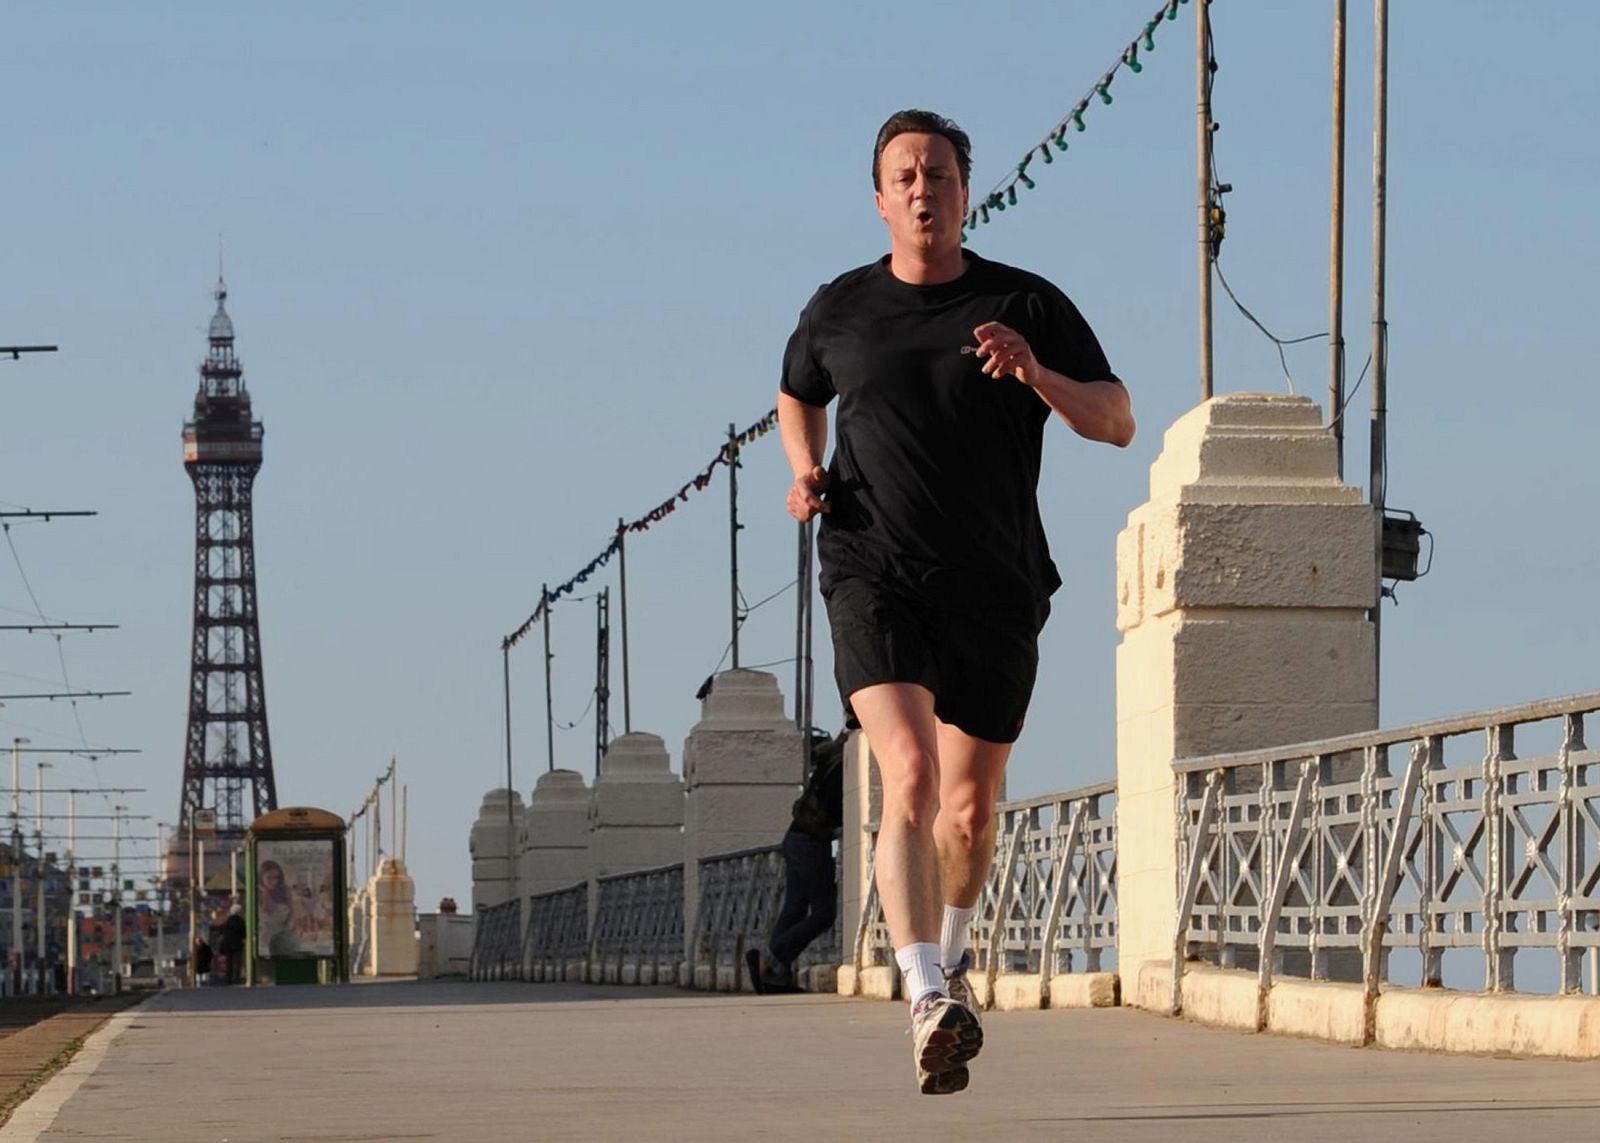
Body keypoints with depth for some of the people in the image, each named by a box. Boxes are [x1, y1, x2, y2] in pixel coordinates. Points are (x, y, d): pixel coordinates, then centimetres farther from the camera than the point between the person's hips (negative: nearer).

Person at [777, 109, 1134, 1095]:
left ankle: (952, 946, 43)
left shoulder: (1029, 306, 1)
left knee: (972, 808, 11)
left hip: (997, 591, 1)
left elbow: (1117, 422, -1)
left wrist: (1036, 375, -19)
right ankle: (930, 1005, -31)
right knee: (911, 778, -22)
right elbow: (800, 396, 26)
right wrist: (806, 470, 6)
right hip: (876, 579, -1)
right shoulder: (839, 311, 6)